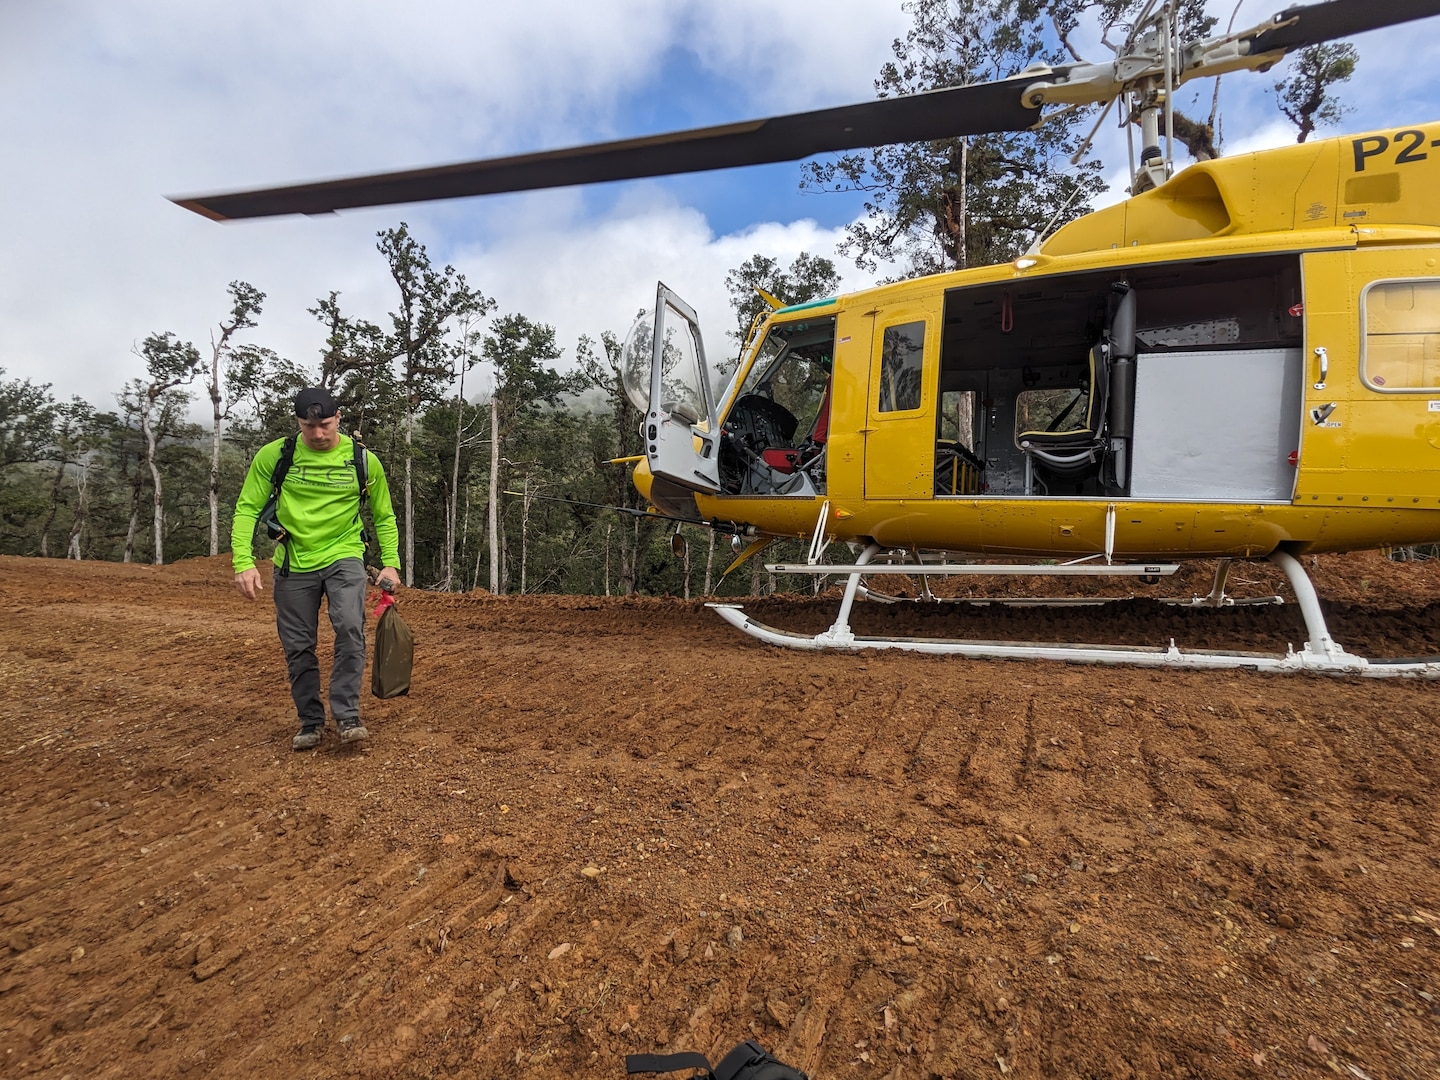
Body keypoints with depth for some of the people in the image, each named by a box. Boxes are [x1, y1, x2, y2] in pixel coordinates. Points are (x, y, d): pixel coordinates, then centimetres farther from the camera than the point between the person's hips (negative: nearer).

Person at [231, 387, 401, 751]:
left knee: (350, 628, -23)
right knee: (298, 647, 7)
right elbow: (247, 509, -3)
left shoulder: (364, 461, -5)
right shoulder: (273, 456, -6)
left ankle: (347, 717, -13)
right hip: (293, 562, 2)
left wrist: (390, 564, -2)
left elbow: (384, 517, 6)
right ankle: (311, 722, 23)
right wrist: (244, 562, -15)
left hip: (343, 556, -1)